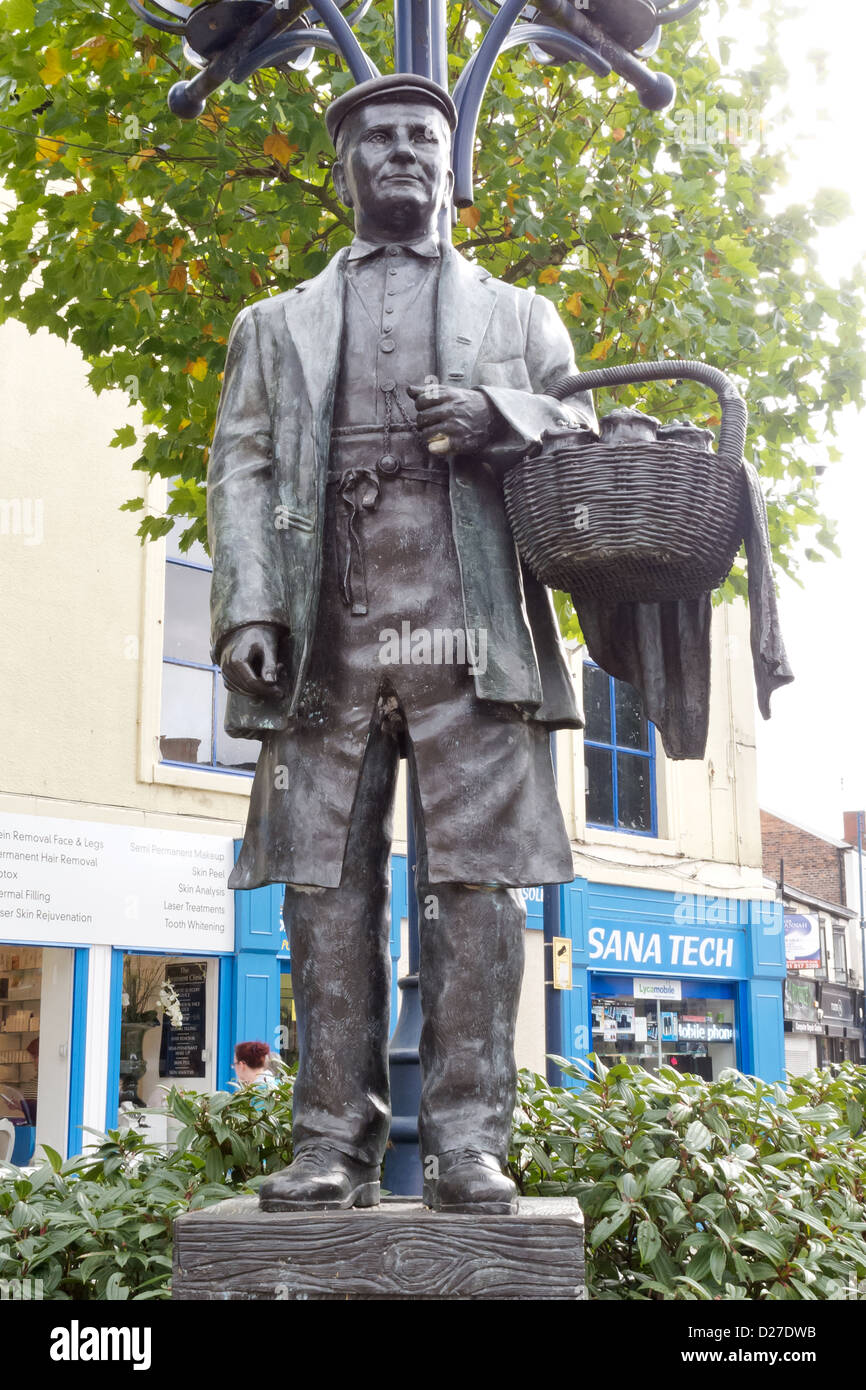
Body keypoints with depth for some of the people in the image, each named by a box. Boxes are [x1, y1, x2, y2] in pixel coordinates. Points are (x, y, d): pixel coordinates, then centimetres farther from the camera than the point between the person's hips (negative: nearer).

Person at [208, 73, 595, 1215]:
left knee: (476, 883, -7)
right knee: (327, 890, -3)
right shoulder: (278, 325, 25)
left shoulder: (518, 315, 24)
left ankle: (467, 1141, -2)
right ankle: (335, 1143, 2)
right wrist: (247, 608, -3)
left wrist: (500, 417, -5)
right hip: (326, 638, 1)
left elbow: (585, 440, 17)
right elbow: (242, 470, 13)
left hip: (472, 632, -1)